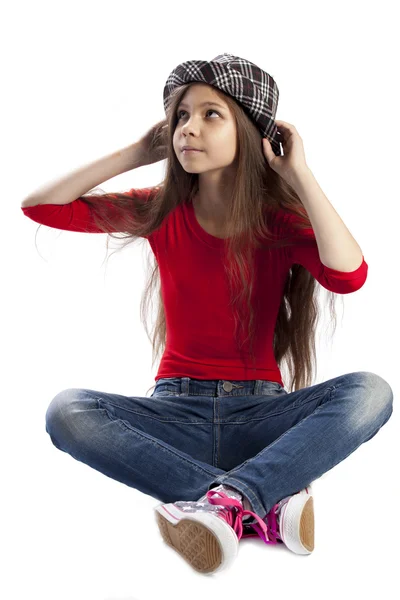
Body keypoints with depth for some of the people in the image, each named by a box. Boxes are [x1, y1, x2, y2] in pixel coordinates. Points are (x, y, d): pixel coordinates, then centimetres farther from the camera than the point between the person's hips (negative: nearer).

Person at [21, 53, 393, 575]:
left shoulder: (280, 219, 0)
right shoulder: (160, 212, 4)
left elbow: (349, 275, -22)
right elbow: (38, 205, -1)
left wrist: (299, 174, -14)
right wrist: (138, 153, -1)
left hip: (260, 412, -1)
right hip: (177, 412, 1)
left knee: (370, 391, -28)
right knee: (67, 411, -29)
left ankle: (228, 500, -38)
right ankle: (266, 503, -32)